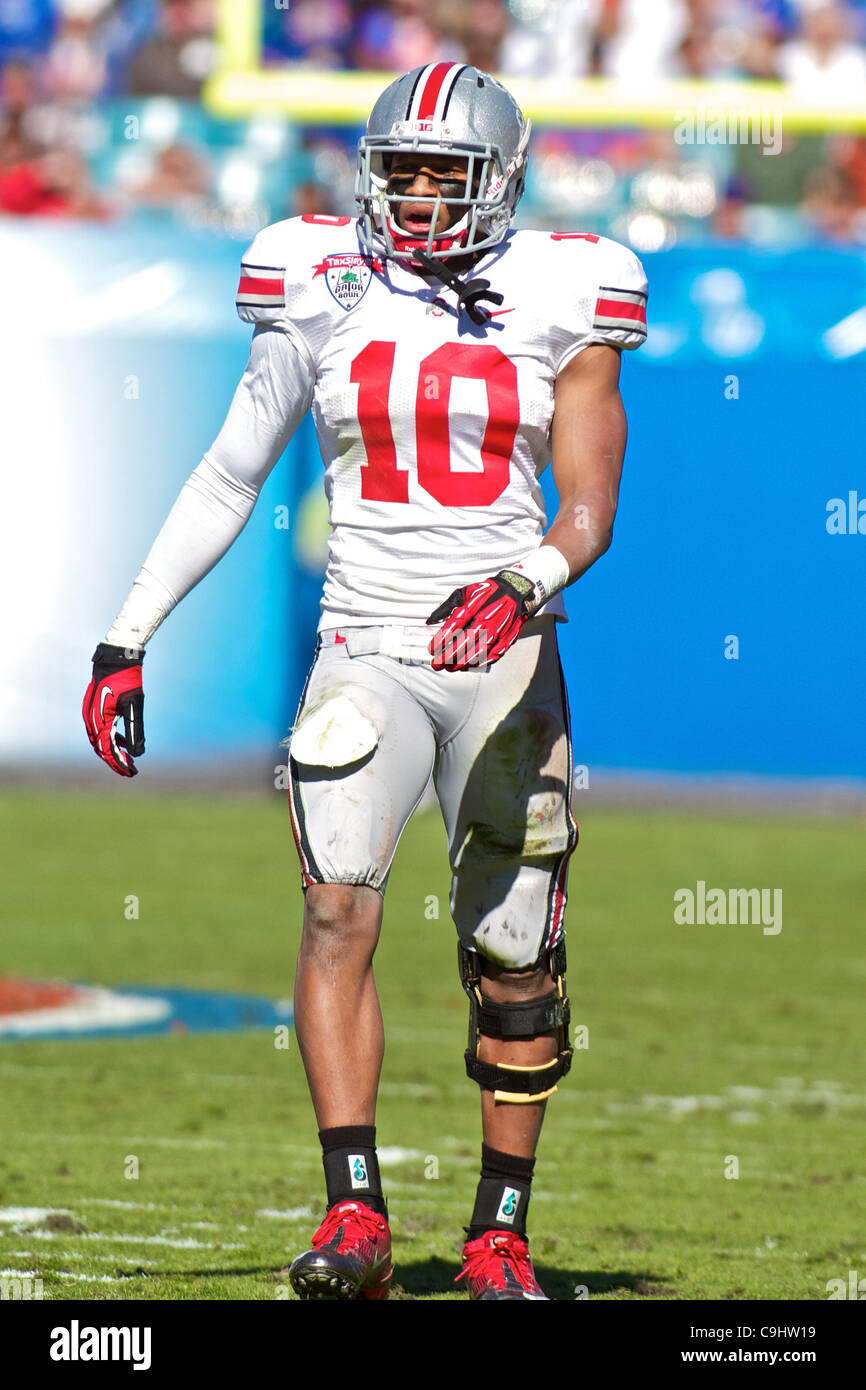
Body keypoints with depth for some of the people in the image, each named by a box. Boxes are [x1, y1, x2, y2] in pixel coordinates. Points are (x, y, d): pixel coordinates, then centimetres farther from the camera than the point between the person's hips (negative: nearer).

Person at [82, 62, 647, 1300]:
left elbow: (589, 509, -2)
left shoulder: (558, 310, 1)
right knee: (338, 911, -20)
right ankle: (356, 1221, -25)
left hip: (506, 659, 0)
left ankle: (501, 1232, 22)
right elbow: (227, 481, 11)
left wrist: (526, 585, -24)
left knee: (514, 962, 6)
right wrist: (127, 638, 8)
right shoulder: (323, 298, 4)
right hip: (366, 657, 0)